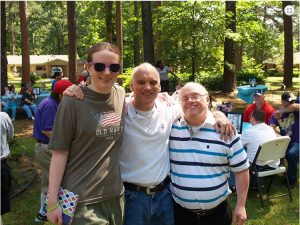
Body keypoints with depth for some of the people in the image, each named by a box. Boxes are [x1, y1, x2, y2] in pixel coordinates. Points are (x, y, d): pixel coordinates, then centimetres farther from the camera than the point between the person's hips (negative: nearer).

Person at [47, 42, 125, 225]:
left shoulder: (122, 95, 2)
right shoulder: (73, 102, -12)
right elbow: (60, 152, -10)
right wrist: (52, 202, -11)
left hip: (115, 195, 5)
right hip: (80, 200, -5)